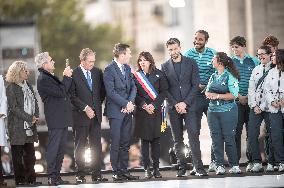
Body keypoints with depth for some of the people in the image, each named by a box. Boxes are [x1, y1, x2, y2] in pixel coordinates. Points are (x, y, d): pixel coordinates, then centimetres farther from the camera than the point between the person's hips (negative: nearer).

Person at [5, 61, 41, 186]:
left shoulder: (27, 85, 14)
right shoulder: (11, 87, -9)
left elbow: (34, 101, 15)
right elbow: (14, 107, -14)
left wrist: (36, 116, -2)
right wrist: (29, 118, -15)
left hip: (29, 125, 7)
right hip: (17, 126, -7)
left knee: (30, 154, 8)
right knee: (18, 155, -1)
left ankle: (31, 179, 13)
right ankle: (20, 180, 2)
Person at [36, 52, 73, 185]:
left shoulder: (50, 77, 18)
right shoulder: (43, 79, -14)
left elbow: (64, 91, 20)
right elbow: (61, 92, -19)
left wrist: (67, 77, 9)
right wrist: (67, 77, -10)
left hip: (62, 118, 10)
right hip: (55, 118, -10)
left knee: (61, 149, 12)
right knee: (53, 148, -6)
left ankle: (56, 176, 17)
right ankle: (51, 177, -4)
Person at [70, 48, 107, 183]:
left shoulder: (97, 72, 9)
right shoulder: (73, 74, -7)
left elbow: (102, 91, 18)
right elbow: (72, 96, -10)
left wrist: (97, 106, 8)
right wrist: (85, 108, -14)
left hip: (96, 114, 4)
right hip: (80, 115, -4)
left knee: (96, 145, 3)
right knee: (80, 146, 2)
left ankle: (97, 174, 6)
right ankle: (80, 175, 6)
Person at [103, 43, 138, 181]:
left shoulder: (127, 68, 14)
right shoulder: (109, 70, -10)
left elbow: (133, 87, 11)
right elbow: (111, 92, -16)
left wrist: (130, 102, -6)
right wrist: (126, 104, -16)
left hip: (127, 110, 7)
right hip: (116, 111, -7)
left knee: (125, 143, 9)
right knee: (115, 143, -3)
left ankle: (124, 170, 14)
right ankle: (116, 172, 1)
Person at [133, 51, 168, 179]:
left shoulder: (158, 74, 5)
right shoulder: (136, 76, 5)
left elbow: (164, 92, 1)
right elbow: (134, 95, 3)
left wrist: (154, 105, -9)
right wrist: (144, 106, -11)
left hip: (156, 110, 0)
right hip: (141, 112, 0)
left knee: (156, 140, 0)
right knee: (144, 140, -1)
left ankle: (156, 168, 4)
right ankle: (147, 169, 1)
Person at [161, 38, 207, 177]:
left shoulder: (191, 63, 5)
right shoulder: (165, 67, 8)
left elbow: (195, 85, 0)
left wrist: (185, 103, -9)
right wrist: (175, 104, -7)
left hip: (189, 106, -2)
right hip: (173, 107, 2)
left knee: (194, 136, -10)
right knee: (177, 139, 4)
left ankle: (198, 167, -11)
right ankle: (182, 168, 8)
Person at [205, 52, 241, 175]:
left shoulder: (230, 76, -5)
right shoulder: (213, 77, 15)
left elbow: (233, 95, -12)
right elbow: (207, 92, 13)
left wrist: (217, 96, -12)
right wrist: (210, 94, -10)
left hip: (227, 111, -6)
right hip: (213, 110, 6)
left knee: (229, 138, -5)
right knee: (216, 139, 2)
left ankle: (234, 165, 3)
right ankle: (219, 166, 5)